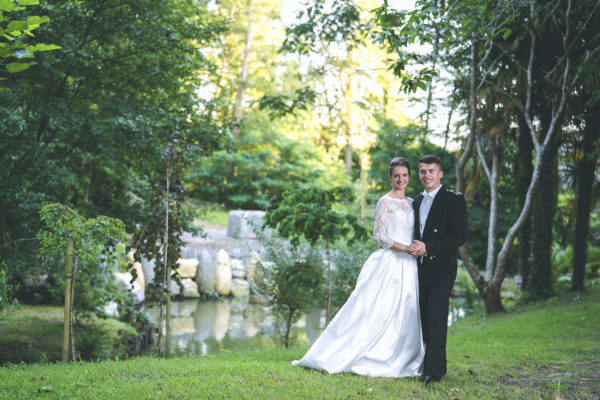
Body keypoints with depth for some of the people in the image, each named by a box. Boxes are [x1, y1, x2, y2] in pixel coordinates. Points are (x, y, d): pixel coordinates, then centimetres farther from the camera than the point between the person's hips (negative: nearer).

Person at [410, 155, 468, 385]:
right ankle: (437, 364, 15)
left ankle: (434, 370, -14)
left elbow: (460, 236, -13)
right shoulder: (417, 201, 17)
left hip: (442, 267, -7)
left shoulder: (454, 199, -6)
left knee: (436, 315, -13)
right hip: (421, 267, 7)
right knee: (425, 316, 7)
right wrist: (415, 248, 2)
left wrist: (428, 247, -18)